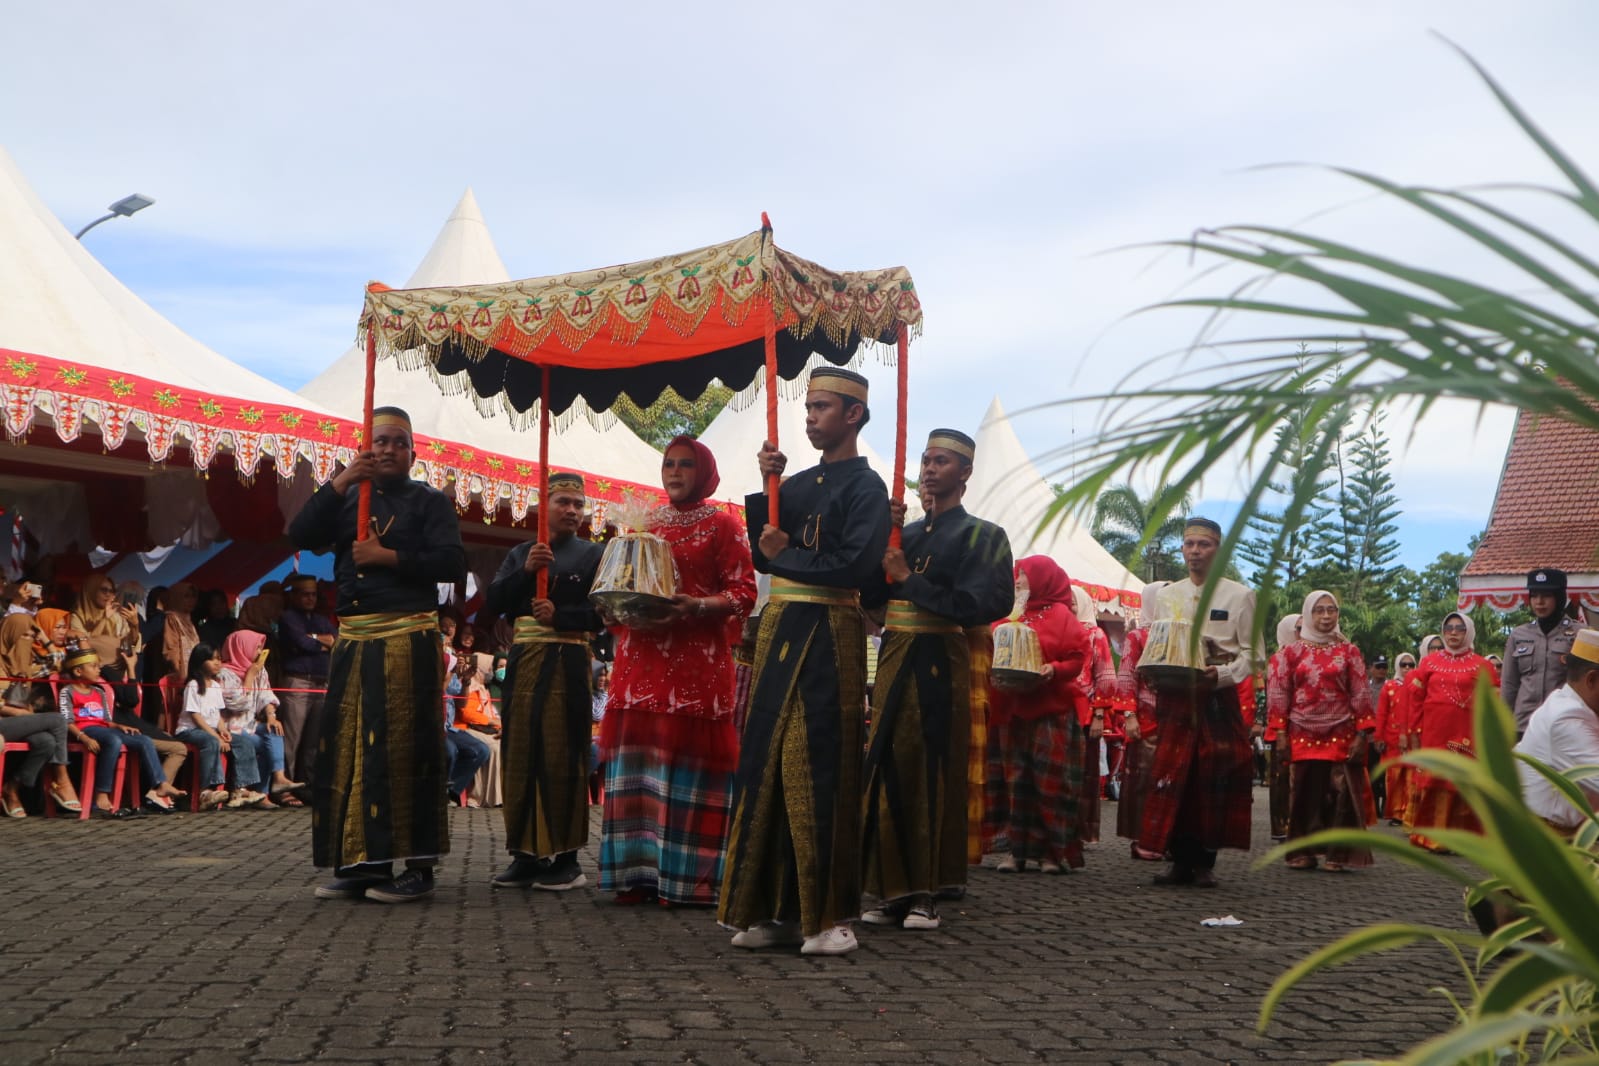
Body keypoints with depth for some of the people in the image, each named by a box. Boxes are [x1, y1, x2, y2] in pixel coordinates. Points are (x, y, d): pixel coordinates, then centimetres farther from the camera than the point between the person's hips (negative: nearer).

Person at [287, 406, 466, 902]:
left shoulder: (430, 502, 7)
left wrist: (387, 556, -11)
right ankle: (359, 864, 9)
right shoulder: (347, 500, 18)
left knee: (403, 749, -8)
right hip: (354, 639, 5)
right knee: (348, 747, 2)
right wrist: (340, 482, -7)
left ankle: (417, 867, -4)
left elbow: (453, 564, -6)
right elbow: (300, 535, 1)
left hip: (408, 639, -4)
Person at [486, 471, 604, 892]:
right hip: (523, 661, 4)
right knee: (520, 756, 1)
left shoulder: (593, 554, 6)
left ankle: (565, 859, -3)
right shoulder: (520, 554, 17)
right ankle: (525, 855, 7)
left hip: (567, 663, -4)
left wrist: (560, 615, -15)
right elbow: (493, 601, 5)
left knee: (562, 758, -8)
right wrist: (525, 571, -9)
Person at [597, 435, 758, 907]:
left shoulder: (723, 525, 4)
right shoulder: (644, 523, 19)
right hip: (641, 656, 5)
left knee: (688, 756, -6)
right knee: (638, 756, 0)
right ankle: (637, 872, 3)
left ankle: (686, 876, -4)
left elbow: (743, 592, -4)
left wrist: (696, 608, -21)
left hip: (698, 659, -5)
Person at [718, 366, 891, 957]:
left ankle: (827, 914, 0)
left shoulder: (866, 487, -3)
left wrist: (784, 556, -6)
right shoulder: (798, 484, 18)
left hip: (828, 639, -7)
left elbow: (855, 565, -16)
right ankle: (774, 908, 9)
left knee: (819, 769, -7)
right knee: (766, 764, 3)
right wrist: (766, 487, 2)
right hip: (779, 630, 7)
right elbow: (764, 553, 11)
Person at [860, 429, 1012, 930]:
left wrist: (910, 580, -9)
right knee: (889, 770, 0)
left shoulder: (981, 535, 2)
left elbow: (979, 605, -11)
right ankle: (894, 891, 6)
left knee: (934, 774, -2)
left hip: (940, 664, -5)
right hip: (895, 659, 5)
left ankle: (925, 893, 4)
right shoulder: (906, 532, 18)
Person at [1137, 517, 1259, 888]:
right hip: (1174, 697, 3)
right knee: (1172, 777, -2)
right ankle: (1180, 860, 6)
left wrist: (1221, 674, -17)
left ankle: (1205, 861, 6)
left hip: (1219, 697, -3)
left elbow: (1251, 654, 0)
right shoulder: (1166, 596, 14)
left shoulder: (1239, 596, 4)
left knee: (1215, 780, -3)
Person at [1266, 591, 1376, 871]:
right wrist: (1280, 733, -2)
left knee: (1339, 794, -4)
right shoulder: (1293, 651, 8)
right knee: (1304, 793, 1)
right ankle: (1303, 852, 7)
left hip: (1341, 734, -1)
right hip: (1303, 734, 1)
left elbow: (1361, 695, 5)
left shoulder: (1348, 651, 8)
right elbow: (1279, 693, 6)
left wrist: (1362, 734, -3)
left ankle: (1337, 853, 1)